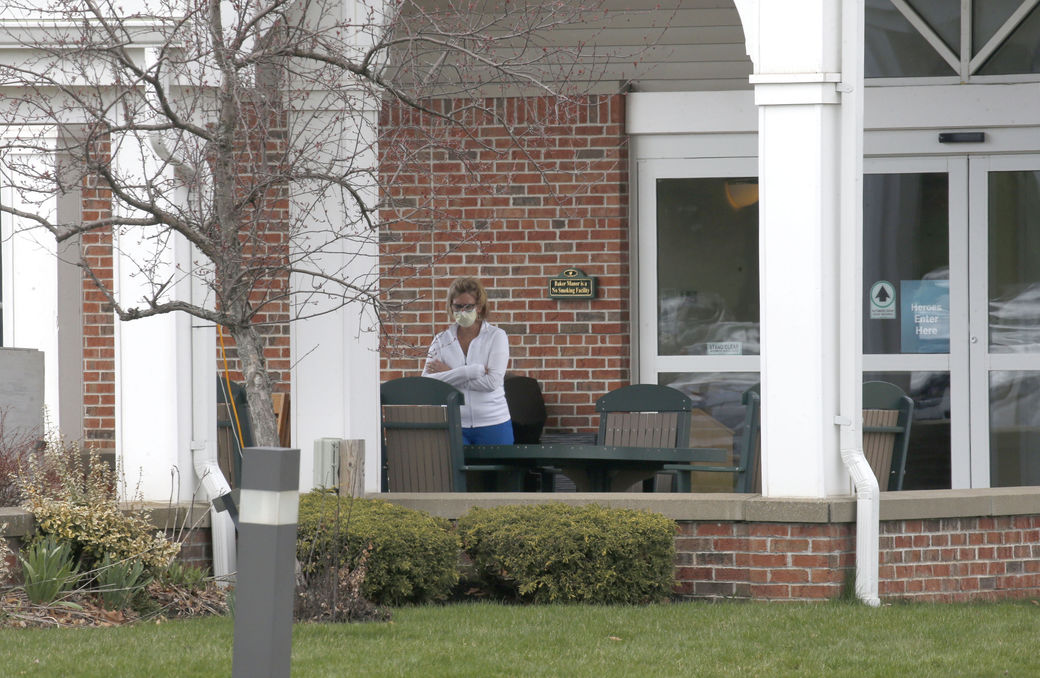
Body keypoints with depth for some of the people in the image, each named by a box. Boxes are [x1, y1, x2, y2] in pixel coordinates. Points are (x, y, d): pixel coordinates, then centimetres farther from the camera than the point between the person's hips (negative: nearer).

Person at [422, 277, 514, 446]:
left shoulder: (496, 336, 0)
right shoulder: (441, 341, 7)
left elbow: (493, 381, -12)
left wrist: (449, 374, -8)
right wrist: (475, 370, -14)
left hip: (492, 425, -2)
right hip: (453, 425, 2)